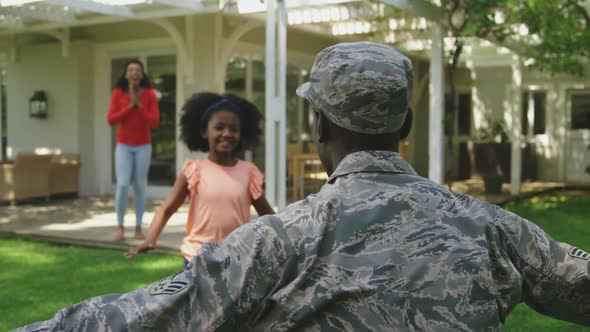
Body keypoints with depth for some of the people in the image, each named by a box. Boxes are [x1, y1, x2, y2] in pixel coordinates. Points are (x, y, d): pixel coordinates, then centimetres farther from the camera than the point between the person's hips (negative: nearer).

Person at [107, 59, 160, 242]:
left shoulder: (150, 94, -4)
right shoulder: (117, 93, -3)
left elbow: (154, 122, -10)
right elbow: (111, 120, -9)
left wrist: (139, 105, -19)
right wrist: (129, 106, -17)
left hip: (143, 147, 0)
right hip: (123, 146, 0)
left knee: (140, 186, 2)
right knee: (123, 184, -12)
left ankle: (138, 228, 10)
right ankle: (120, 227, -1)